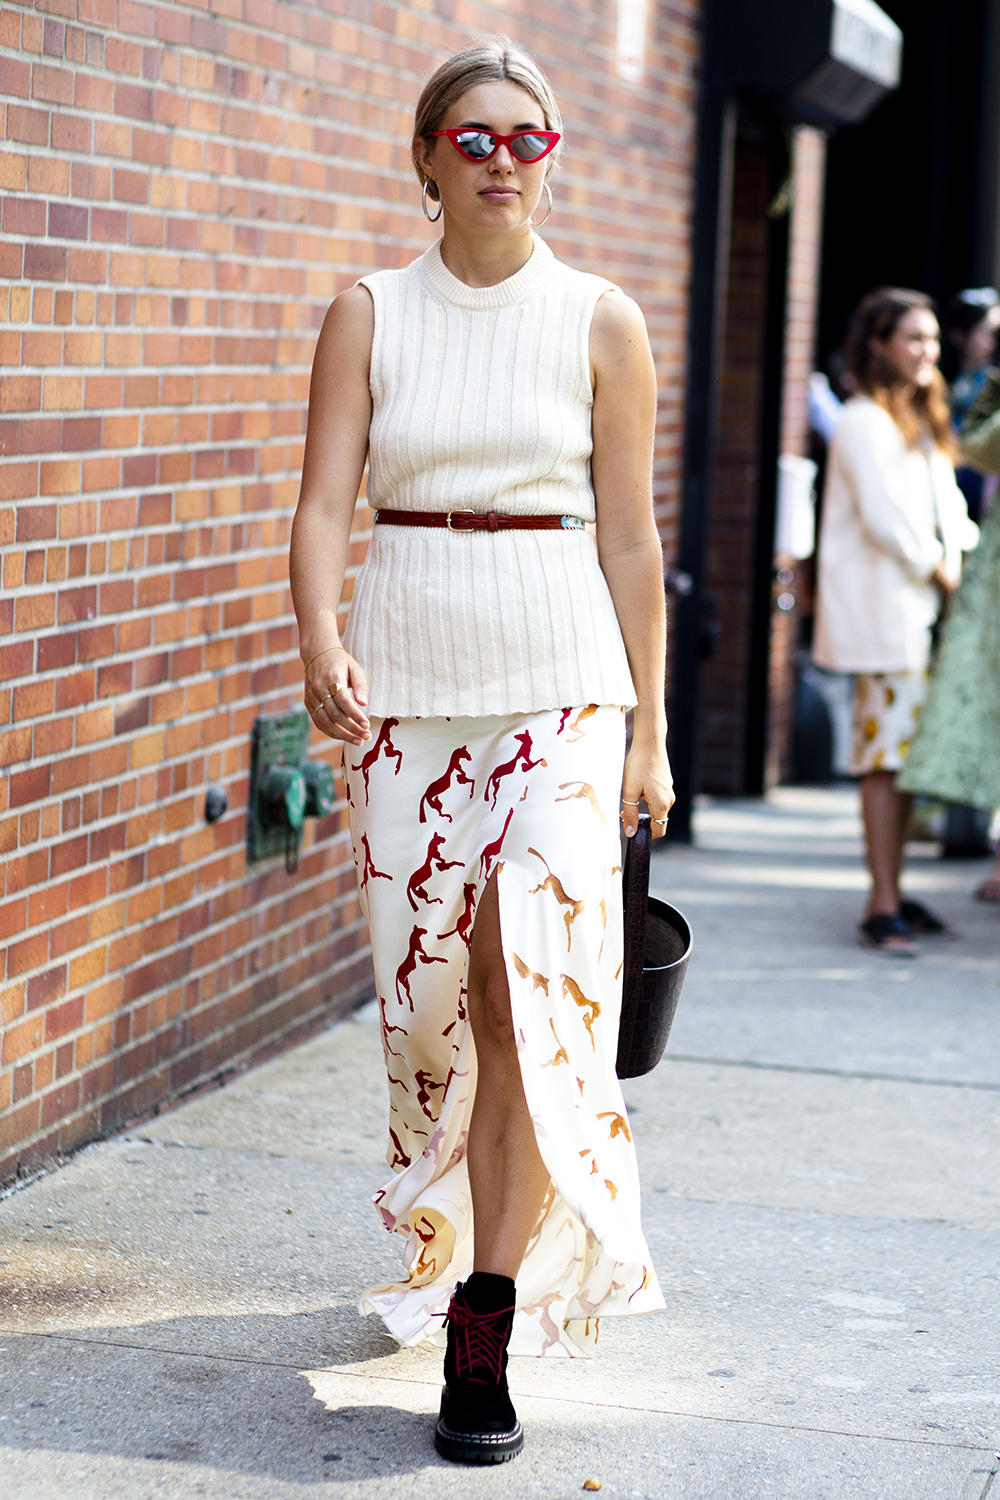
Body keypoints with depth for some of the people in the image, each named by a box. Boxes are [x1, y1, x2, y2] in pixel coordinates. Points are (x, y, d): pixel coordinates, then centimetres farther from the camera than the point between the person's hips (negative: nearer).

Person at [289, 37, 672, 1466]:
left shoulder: (604, 324, 3)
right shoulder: (368, 315, 5)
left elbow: (630, 539, 5)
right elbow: (325, 499, -4)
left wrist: (649, 730, 5)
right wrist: (321, 643, -22)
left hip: (561, 685, -1)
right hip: (405, 684, 2)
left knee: (537, 987, -14)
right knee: (427, 990, 6)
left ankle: (486, 1321, -9)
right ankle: (445, 1247, 28)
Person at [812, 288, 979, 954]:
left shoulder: (923, 422, 20)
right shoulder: (864, 421, -10)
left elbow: (946, 500, 19)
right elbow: (883, 517, -17)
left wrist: (958, 551, 0)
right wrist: (935, 567, -6)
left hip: (918, 604, 9)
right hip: (880, 605, -9)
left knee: (910, 747, 10)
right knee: (887, 748, -11)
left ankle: (894, 892, 18)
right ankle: (883, 907, -11)